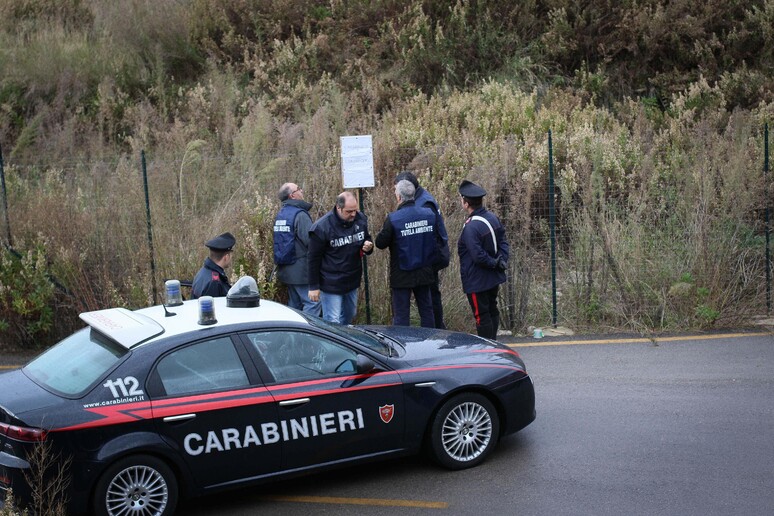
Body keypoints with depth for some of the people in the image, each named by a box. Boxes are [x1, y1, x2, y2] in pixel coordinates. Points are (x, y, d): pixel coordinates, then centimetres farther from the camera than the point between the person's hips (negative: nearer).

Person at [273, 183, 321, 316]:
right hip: (302, 269, -9)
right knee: (312, 302, -7)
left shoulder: (281, 214, 12)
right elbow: (310, 241, -21)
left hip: (286, 269, 9)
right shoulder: (300, 214, -16)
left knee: (294, 304, 16)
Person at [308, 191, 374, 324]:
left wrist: (368, 247, -11)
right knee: (332, 323, -5)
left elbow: (367, 239, 15)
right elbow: (313, 258, -12)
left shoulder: (361, 219, -3)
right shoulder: (321, 227, -19)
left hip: (352, 281, 6)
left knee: (349, 316, 21)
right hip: (331, 284, -6)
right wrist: (313, 286, -9)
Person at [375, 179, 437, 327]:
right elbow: (435, 240, 7)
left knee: (401, 315, 5)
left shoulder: (393, 219, -18)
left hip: (402, 276, -4)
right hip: (424, 273, 4)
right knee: (426, 310, 16)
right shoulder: (429, 214, -4)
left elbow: (380, 243, -10)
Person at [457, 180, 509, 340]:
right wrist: (501, 261, -2)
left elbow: (478, 256, -27)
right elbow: (503, 242, 8)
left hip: (477, 281, -9)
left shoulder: (471, 227, -25)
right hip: (494, 278, 9)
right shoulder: (493, 217, 2)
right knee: (492, 311, 19)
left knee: (482, 316, 1)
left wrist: (494, 263, -12)